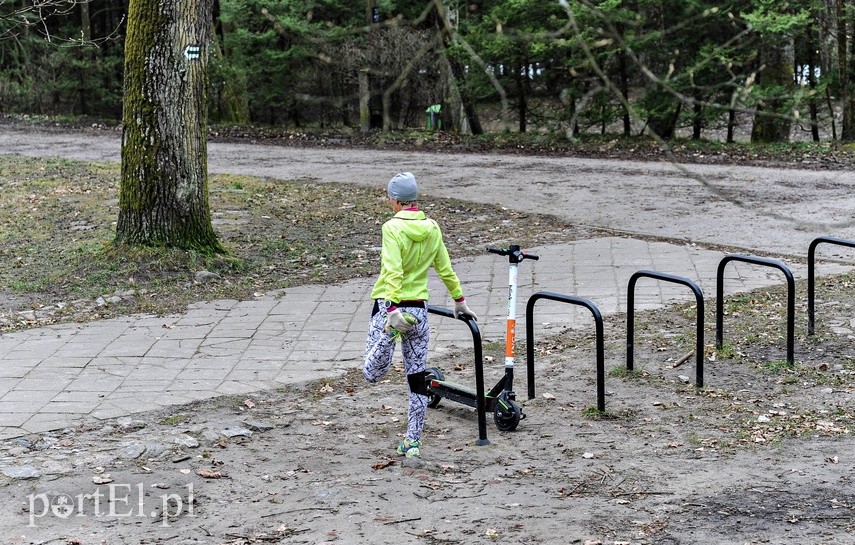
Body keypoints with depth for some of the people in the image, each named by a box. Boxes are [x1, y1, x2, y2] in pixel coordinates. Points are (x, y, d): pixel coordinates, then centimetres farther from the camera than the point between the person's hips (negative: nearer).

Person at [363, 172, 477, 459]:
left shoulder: (393, 227, -12)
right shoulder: (432, 228, 5)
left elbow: (393, 272, -22)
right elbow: (445, 269, 13)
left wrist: (392, 309, -28)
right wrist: (460, 300, 25)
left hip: (390, 305, -5)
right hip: (419, 310, 5)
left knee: (371, 373, 4)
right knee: (417, 380, 12)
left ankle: (390, 333, -18)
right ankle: (413, 443, 15)